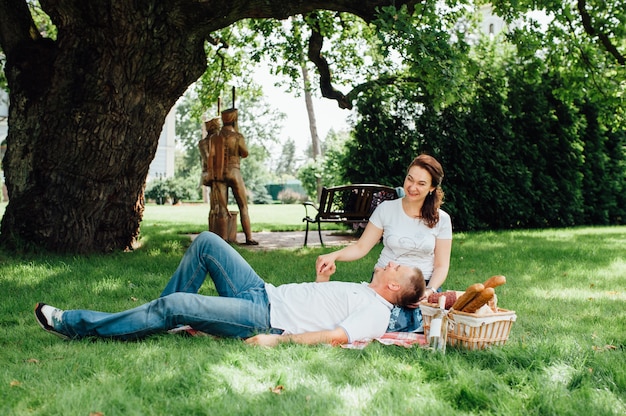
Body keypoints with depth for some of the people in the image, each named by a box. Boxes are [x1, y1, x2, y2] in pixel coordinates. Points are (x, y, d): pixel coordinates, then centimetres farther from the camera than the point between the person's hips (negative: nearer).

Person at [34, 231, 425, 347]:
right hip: (262, 291, 10)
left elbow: (336, 335, -25)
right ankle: (169, 318, 11)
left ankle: (76, 324, -10)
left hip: (265, 317, -10)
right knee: (206, 242, 3)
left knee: (176, 305, -22)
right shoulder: (362, 290, 18)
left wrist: (278, 339, -29)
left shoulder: (375, 312, -10)